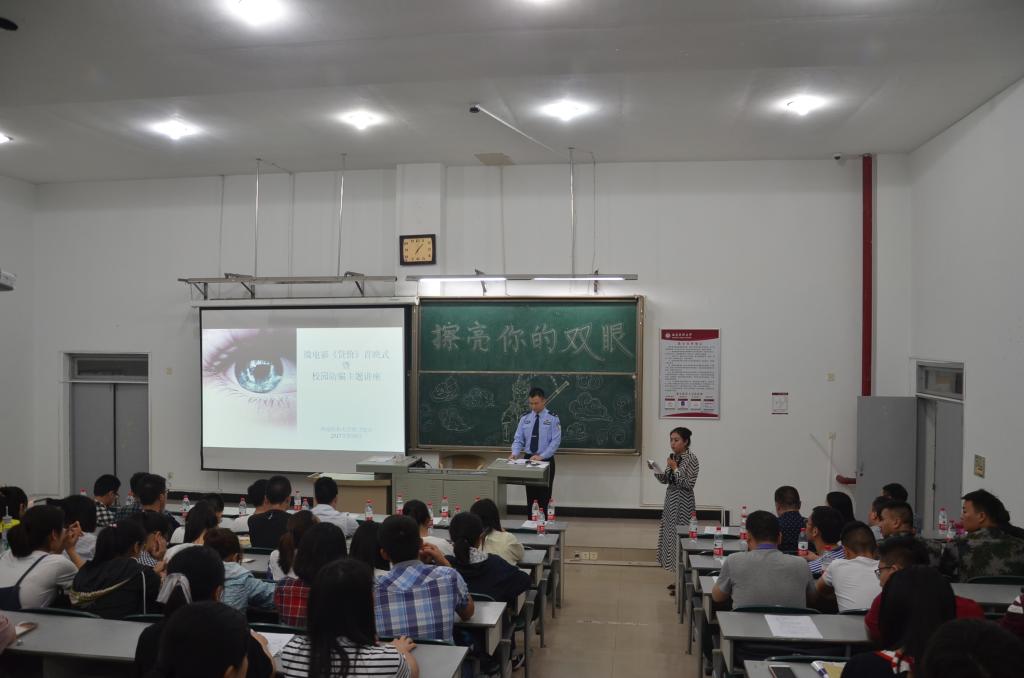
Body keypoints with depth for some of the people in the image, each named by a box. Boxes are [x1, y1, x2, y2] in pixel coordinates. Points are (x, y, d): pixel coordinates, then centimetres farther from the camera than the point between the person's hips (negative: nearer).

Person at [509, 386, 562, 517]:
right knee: (531, 497, 8)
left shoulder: (552, 419, -6)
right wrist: (515, 453, -17)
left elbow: (555, 441, -13)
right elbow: (518, 439, 3)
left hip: (546, 461, -3)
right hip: (529, 460, 3)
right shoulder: (525, 418, 4)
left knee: (544, 498, 0)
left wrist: (541, 456, -23)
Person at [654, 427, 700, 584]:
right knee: (672, 537, 12)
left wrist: (675, 469, -19)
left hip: (683, 503, -8)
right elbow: (665, 480, 12)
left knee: (682, 538, -4)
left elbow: (689, 484, -19)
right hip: (671, 501, 8)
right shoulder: (673, 457, 8)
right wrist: (656, 470, -6)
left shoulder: (691, 459, -14)